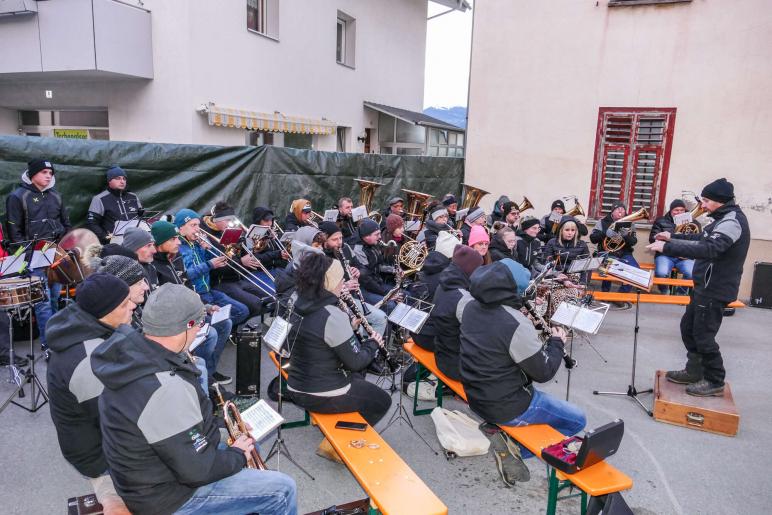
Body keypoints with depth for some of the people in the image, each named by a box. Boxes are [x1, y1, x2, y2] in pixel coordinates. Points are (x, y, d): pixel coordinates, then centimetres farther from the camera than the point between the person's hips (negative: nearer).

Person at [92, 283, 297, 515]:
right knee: (283, 489, -3)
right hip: (168, 495, -9)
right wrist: (238, 454, -9)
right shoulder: (166, 391, -36)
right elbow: (197, 471, -27)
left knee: (247, 443, 24)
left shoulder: (129, 349, -8)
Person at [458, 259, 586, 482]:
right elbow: (544, 372, -17)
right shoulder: (516, 324, -28)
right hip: (505, 407, -7)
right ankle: (516, 449, 2)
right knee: (578, 420, 8)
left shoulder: (470, 307, -6)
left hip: (475, 396, 7)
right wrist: (557, 342, -1)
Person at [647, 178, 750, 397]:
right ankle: (694, 371, 30)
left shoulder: (732, 221, -21)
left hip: (715, 290, -10)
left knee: (703, 335, 0)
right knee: (689, 328, 17)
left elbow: (709, 249, -36)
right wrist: (673, 237, 18)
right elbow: (701, 239, 26)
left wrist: (667, 247, -38)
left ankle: (715, 381, 15)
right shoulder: (725, 218, 12)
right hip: (705, 287, 10)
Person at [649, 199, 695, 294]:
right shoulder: (661, 221, 12)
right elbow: (652, 239, 5)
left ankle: (682, 293, 1)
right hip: (665, 254, -1)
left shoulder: (691, 222, 16)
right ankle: (664, 293, 0)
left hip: (685, 256, 1)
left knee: (692, 274, -30)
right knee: (661, 273, -33)